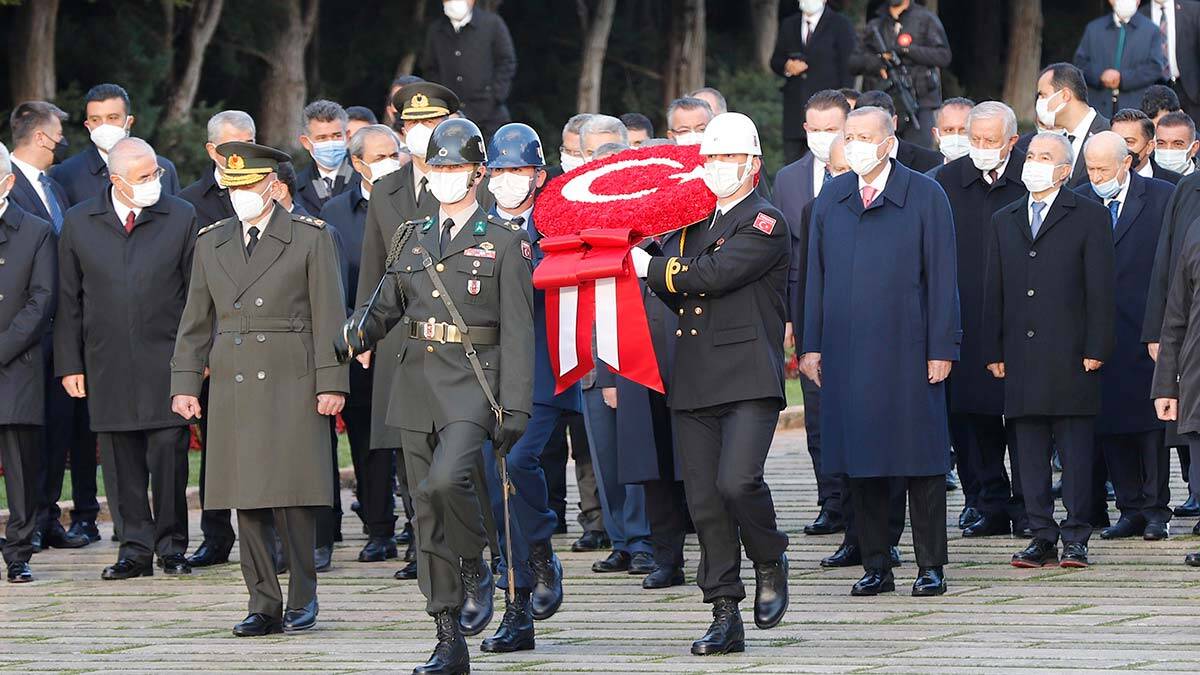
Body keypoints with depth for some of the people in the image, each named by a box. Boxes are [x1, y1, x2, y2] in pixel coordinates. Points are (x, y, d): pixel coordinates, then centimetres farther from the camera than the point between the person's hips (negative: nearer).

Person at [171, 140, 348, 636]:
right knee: (247, 501, 2)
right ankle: (264, 606, 6)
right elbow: (196, 320, 16)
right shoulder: (211, 242, 13)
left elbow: (329, 315, -2)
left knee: (293, 496, -6)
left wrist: (332, 382, -8)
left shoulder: (311, 237, 1)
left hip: (293, 385, -4)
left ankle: (302, 600, 6)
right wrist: (184, 384, 9)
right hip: (233, 386, 4)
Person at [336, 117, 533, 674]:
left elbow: (517, 331, -4)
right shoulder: (413, 239, 14)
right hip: (418, 380, 5)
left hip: (474, 383, -5)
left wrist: (515, 408, -10)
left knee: (445, 481, -29)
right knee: (429, 519, 3)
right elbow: (385, 305, 16)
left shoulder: (505, 241, -1)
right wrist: (359, 331, -8)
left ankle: (474, 568, 0)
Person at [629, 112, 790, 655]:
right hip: (693, 383, 7)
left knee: (737, 482, -23)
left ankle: (770, 563, 6)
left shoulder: (766, 223, -4)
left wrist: (650, 268, -10)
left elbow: (717, 273, -17)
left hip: (748, 380, -7)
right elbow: (675, 293, 17)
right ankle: (726, 619, 8)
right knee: (704, 502, 3)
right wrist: (656, 273, -3)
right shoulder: (692, 223, 20)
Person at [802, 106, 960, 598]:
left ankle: (931, 566, 7)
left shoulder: (925, 197, -1)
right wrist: (812, 344, 7)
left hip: (907, 350, -3)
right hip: (846, 352, 4)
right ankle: (875, 566, 12)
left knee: (920, 459, 0)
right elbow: (816, 275, 13)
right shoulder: (831, 198, 11)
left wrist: (942, 349, -7)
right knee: (860, 459, 5)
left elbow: (942, 278, -2)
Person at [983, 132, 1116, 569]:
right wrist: (994, 352, 8)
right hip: (1021, 359, 4)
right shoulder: (1004, 221, 17)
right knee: (1030, 452, 4)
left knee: (1075, 451, -2)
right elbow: (994, 292, 15)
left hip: (1069, 354, -4)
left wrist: (1096, 349, -8)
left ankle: (1076, 539, 1)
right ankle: (1042, 538, 9)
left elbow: (1100, 289, -1)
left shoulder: (1090, 217, 3)